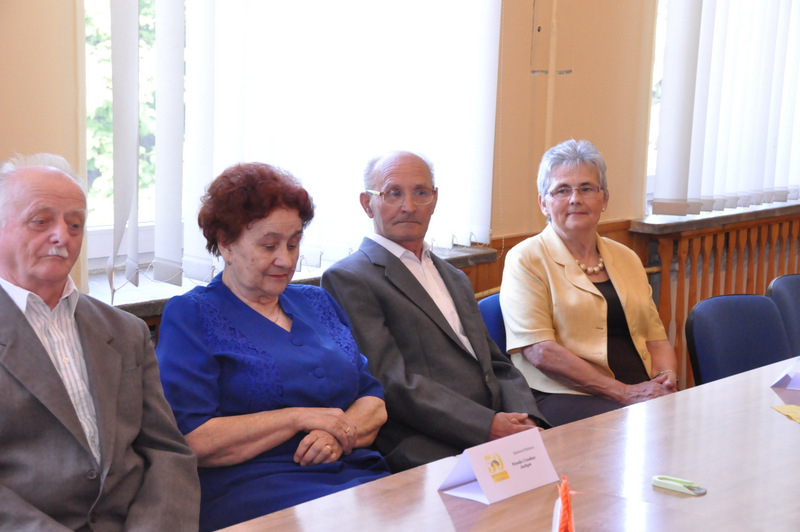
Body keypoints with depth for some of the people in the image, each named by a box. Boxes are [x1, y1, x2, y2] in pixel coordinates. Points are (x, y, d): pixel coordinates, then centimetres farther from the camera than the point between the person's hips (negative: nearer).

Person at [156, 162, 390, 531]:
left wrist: (338, 435, -6)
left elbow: (374, 402, 17)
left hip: (354, 472, 6)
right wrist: (301, 418, -9)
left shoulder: (316, 303, 21)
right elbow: (191, 441, -9)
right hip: (249, 486, -6)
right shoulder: (189, 316, 3)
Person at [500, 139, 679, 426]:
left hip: (644, 393, 7)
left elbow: (656, 337, 22)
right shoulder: (527, 259, 0)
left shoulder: (626, 258, 21)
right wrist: (623, 392, -15)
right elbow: (540, 351, -10)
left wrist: (666, 378, -3)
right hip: (564, 395, -7)